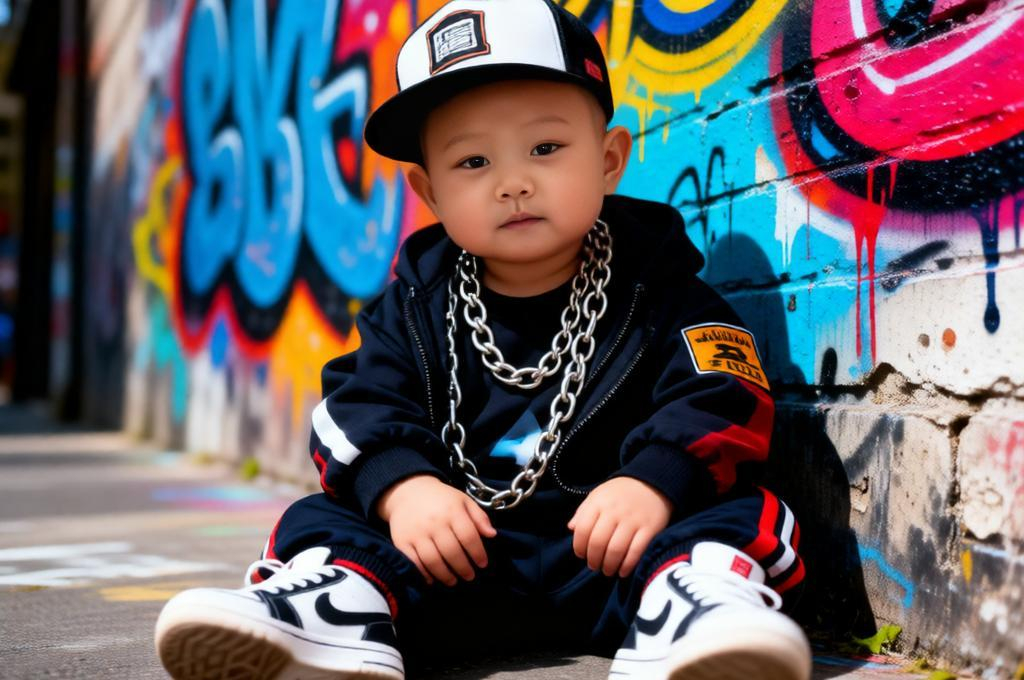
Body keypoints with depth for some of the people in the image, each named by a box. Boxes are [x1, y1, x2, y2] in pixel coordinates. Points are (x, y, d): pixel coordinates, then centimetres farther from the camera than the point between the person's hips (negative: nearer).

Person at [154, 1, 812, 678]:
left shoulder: (656, 291, 2)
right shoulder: (416, 305, 10)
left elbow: (721, 400, -8)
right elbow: (362, 406, 1)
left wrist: (653, 483, -28)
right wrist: (403, 487, -21)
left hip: (608, 549, -2)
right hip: (457, 548, 3)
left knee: (736, 515, -25)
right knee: (325, 521, -12)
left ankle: (694, 604, -52)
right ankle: (332, 610, -41)